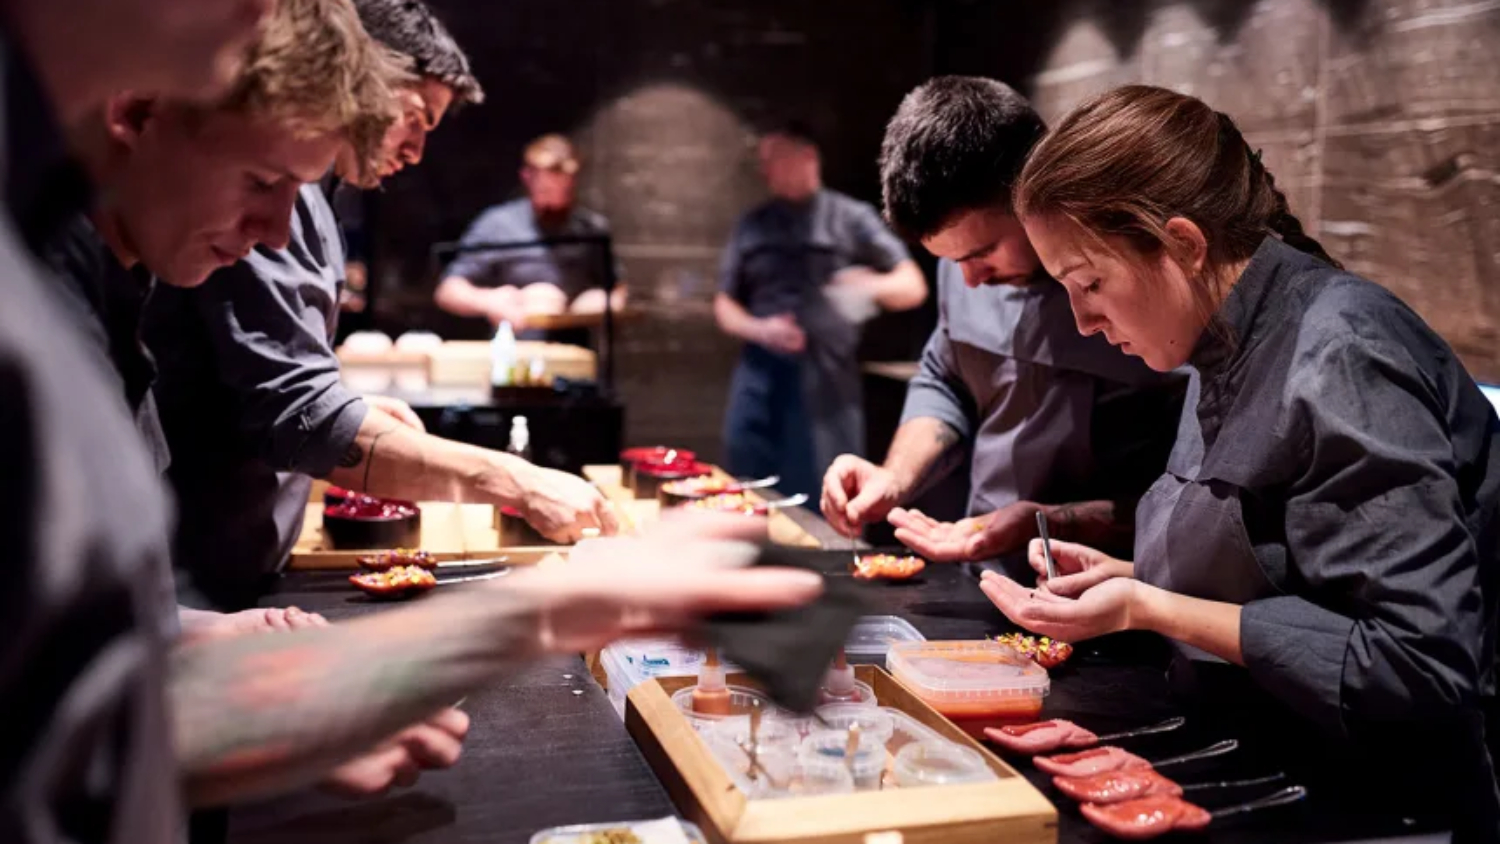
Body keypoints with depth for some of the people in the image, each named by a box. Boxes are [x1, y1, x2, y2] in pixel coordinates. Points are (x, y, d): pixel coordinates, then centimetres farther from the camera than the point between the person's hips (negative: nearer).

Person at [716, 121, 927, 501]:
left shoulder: (849, 217, 4)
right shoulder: (752, 225, 14)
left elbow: (913, 286, 2)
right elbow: (724, 305, 15)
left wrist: (873, 284, -20)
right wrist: (758, 329, -6)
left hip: (825, 380, -3)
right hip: (760, 377, 3)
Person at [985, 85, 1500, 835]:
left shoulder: (1338, 362, -21)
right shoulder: (1235, 350, 5)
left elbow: (1418, 668, -25)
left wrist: (1150, 610, -22)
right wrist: (1130, 578, 1)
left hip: (1387, 803, -7)